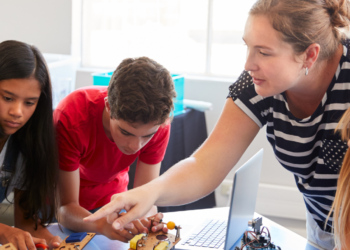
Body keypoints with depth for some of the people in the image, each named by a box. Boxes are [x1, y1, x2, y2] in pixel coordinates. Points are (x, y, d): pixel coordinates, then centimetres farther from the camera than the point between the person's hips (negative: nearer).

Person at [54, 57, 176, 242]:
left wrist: (147, 220, -45)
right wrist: (103, 225, -52)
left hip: (110, 197, 2)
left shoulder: (157, 123, -25)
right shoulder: (72, 117, -34)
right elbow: (65, 208, -32)